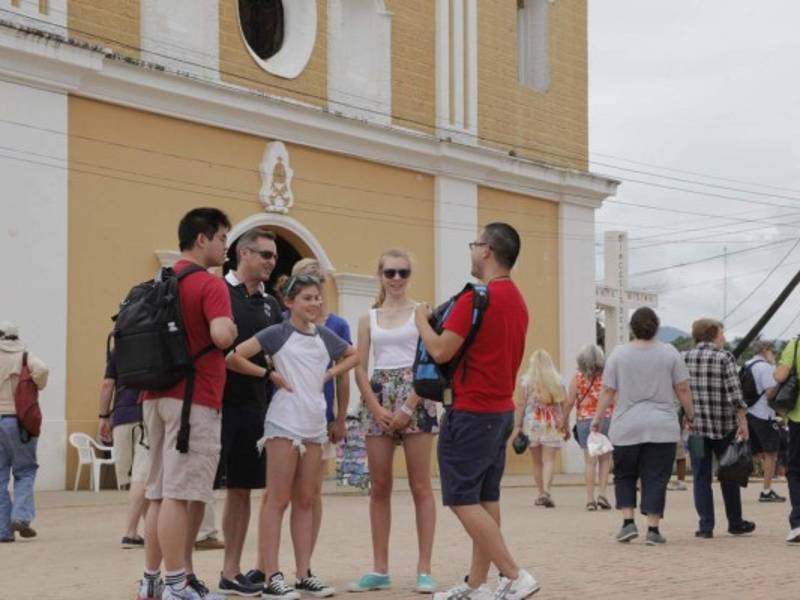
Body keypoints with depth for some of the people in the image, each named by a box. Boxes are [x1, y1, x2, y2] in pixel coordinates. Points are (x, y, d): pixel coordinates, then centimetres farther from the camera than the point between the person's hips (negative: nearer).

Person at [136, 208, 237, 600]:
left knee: (160, 492, 12)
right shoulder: (210, 285, -11)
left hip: (158, 395, 9)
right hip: (193, 400, -8)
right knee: (181, 494, -8)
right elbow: (221, 335, -25)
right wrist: (232, 328, -5)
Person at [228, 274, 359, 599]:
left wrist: (329, 374, 12)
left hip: (315, 425, 6)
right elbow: (233, 357, -15)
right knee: (279, 500, -4)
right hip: (284, 424, -6)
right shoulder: (277, 333, -6)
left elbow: (353, 355, 28)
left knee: (305, 501, 9)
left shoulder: (324, 336, 11)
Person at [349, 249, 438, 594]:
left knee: (420, 487, -3)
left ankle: (424, 569, -1)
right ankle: (380, 570, 10)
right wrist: (377, 408, -7)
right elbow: (360, 369, 7)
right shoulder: (368, 319, 12)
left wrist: (408, 408, -13)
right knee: (379, 488, 5)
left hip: (415, 398, -4)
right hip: (379, 401, 4)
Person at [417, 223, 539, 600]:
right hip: (502, 409, 9)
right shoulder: (517, 300, 13)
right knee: (486, 499, 10)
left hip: (472, 412, -9)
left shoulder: (476, 298, -17)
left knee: (463, 500, -5)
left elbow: (440, 351, -17)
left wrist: (421, 320, 0)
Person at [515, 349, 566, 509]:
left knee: (537, 461, 12)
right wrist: (565, 425, 11)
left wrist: (519, 425, 1)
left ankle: (541, 494, 18)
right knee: (549, 460, -4)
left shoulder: (526, 380, -2)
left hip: (532, 423, 0)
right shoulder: (558, 380, 2)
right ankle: (546, 491, -23)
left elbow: (522, 404, -4)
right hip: (552, 424, 0)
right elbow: (563, 404, 2)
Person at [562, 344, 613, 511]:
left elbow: (569, 403, -3)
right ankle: (602, 493, 3)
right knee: (605, 458, 12)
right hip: (607, 419, 0)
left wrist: (564, 422, 7)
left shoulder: (578, 377, -2)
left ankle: (590, 498, 1)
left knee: (590, 460, 3)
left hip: (585, 421, 0)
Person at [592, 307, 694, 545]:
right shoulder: (669, 353, -1)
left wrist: (598, 418, 8)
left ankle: (628, 522, 4)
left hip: (626, 428, 0)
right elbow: (683, 389, 1)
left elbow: (608, 391, -1)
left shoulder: (619, 354, -1)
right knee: (655, 478, 3)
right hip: (661, 427, 0)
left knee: (624, 475, 15)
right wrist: (690, 416, 12)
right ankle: (653, 529, -1)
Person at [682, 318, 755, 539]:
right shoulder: (724, 358, -6)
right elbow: (734, 393, -12)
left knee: (701, 477, 6)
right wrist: (743, 422, -8)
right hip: (724, 425, -2)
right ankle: (735, 523, 22)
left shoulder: (684, 358, 4)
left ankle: (706, 526, 1)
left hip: (695, 426, 2)